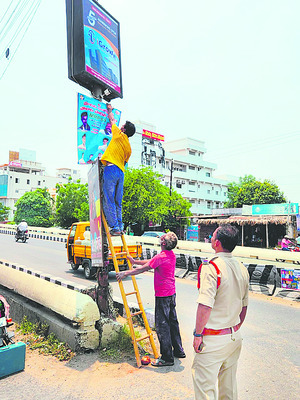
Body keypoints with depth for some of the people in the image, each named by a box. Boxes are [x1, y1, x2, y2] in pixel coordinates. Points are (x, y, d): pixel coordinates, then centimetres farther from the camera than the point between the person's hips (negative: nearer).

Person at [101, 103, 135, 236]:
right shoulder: (129, 147, 21)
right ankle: (120, 226, 10)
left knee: (108, 201, -7)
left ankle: (115, 227, -10)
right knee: (118, 202, 11)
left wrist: (109, 109, 38)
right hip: (121, 172, 8)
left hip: (111, 169, -7)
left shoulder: (120, 135, 5)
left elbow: (112, 120, 20)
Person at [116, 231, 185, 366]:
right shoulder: (171, 255, 6)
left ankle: (167, 358, 13)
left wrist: (125, 273, -7)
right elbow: (150, 262, 16)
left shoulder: (161, 256, -22)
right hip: (171, 293, 9)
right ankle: (178, 350, 32)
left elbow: (143, 269, -17)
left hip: (163, 295, -9)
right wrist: (134, 261, 21)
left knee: (162, 325, 2)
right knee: (172, 321, 20)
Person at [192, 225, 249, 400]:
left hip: (213, 339, -7)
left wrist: (198, 334, -13)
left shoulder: (211, 267, -21)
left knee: (204, 386, 7)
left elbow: (205, 306, -25)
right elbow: (244, 306, 11)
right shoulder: (242, 269, 2)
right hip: (235, 337, 8)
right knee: (229, 384, 23)